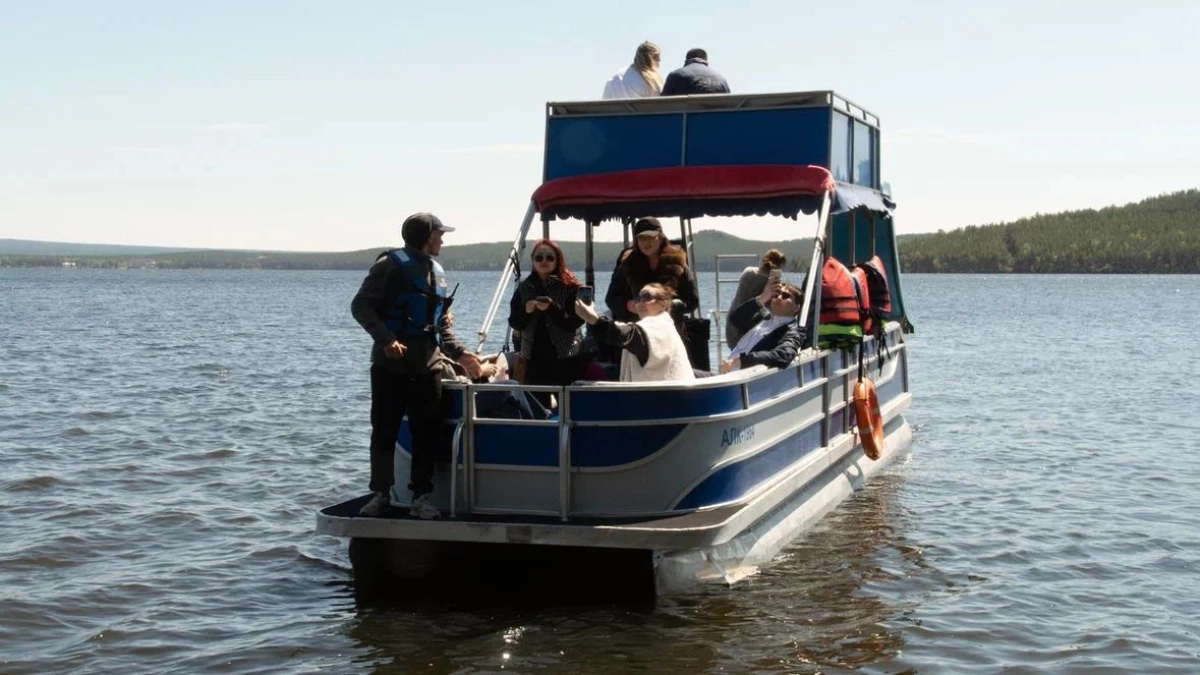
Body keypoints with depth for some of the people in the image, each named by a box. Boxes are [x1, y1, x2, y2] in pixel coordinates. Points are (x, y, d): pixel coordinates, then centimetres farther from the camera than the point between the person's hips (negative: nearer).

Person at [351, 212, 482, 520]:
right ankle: (380, 494, 14)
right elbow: (361, 305, -9)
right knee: (384, 431, 2)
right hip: (391, 365, -6)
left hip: (428, 367, 6)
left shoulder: (438, 272, 16)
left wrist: (459, 352, 8)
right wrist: (385, 339, -20)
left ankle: (421, 496, 13)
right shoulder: (391, 265, -5)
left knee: (428, 433, 4)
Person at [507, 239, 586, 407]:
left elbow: (575, 321, -10)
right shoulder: (524, 288, 8)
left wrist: (552, 308, -23)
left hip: (566, 357, -3)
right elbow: (515, 324, 5)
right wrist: (526, 311, -15)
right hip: (535, 357, 3)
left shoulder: (570, 286, -1)